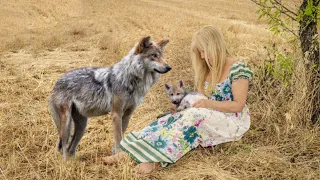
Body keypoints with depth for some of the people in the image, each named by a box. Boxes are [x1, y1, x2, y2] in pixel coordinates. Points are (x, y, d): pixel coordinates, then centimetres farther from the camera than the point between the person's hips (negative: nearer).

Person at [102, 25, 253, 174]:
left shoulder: (237, 69, -13)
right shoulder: (207, 69, 10)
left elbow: (239, 105, -17)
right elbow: (204, 98, 13)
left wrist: (210, 104, -28)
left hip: (233, 121, -6)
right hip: (210, 118, 6)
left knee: (195, 116, -35)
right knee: (174, 119, -20)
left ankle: (157, 159, -45)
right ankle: (129, 151, -33)